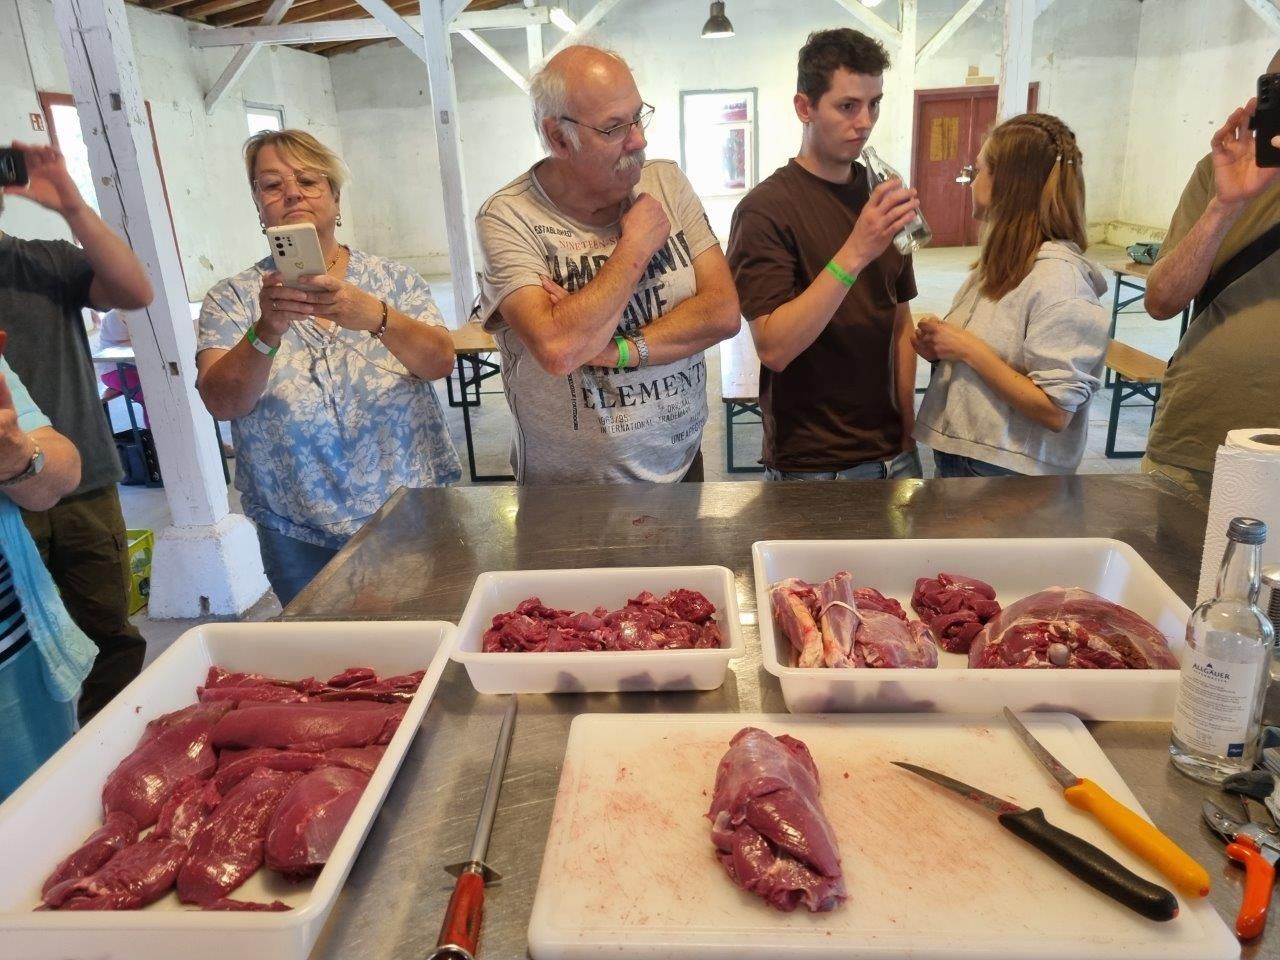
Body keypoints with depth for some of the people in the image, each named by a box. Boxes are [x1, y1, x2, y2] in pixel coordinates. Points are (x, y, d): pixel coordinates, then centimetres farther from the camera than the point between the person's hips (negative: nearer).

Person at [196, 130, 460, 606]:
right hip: (301, 535, 0)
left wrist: (376, 316, -32)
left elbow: (440, 362, -13)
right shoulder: (232, 298, 1)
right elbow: (222, 402, -13)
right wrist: (268, 330, -32)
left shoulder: (393, 279, 2)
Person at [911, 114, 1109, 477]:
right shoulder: (1000, 262, 5)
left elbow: (1055, 411, -22)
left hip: (1008, 475, -7)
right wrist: (942, 349, -3)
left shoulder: (1057, 274, -19)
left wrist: (968, 349, -21)